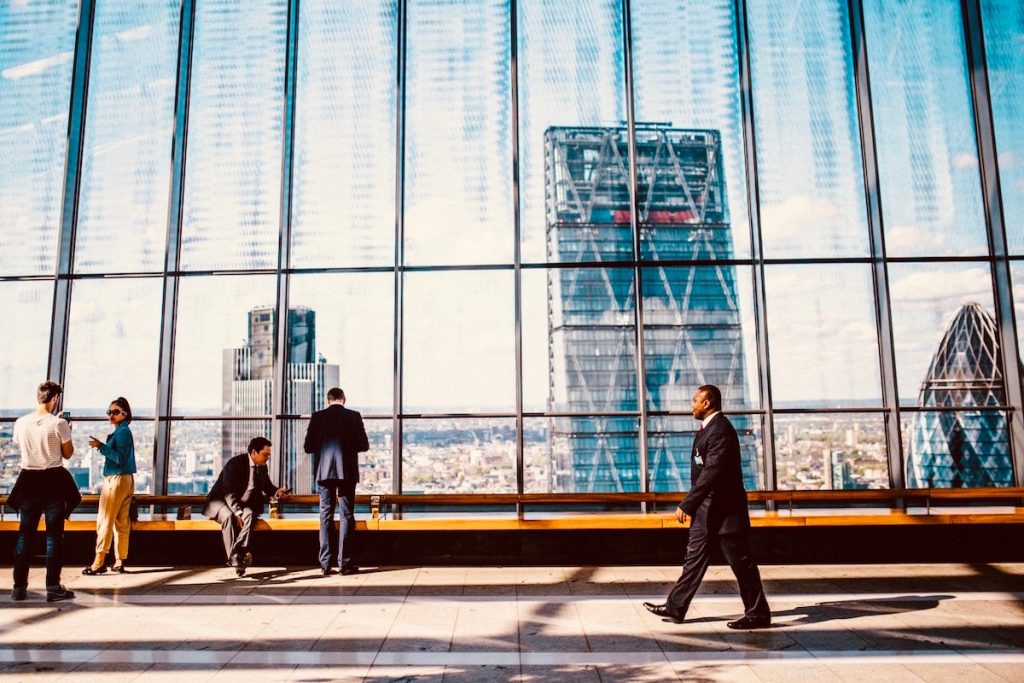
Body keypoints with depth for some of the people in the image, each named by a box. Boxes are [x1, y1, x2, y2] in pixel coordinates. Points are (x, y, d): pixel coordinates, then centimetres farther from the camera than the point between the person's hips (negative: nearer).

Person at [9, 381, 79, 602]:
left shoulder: (20, 423, 0)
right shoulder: (59, 423, -12)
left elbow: (21, 446, 17)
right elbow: (68, 453, -3)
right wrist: (67, 432, 11)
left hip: (29, 479, 4)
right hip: (53, 480, -4)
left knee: (25, 533, 11)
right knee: (54, 534, 2)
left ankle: (19, 587, 14)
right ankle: (53, 587, 5)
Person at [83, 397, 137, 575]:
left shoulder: (122, 431, -11)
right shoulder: (123, 431, 17)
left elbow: (119, 458, -20)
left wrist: (101, 446, -22)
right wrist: (102, 446, 10)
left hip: (116, 479, -9)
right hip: (126, 479, 9)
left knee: (105, 519, -6)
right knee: (121, 521, 8)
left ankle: (99, 562, -6)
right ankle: (119, 562, 11)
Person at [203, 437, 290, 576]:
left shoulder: (262, 467, 3)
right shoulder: (235, 464, -19)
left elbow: (266, 486, 18)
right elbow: (229, 493, -24)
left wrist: (277, 491, -5)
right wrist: (237, 513, -34)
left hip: (243, 504, 5)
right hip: (221, 501, -5)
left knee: (250, 515, -29)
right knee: (229, 517, -36)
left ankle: (238, 553, -40)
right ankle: (234, 559, -36)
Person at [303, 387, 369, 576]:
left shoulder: (318, 416, 1)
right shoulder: (354, 416, -2)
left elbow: (307, 446, 0)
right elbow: (364, 446, -1)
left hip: (324, 472, 1)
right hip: (347, 472, -1)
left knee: (326, 516, 7)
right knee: (347, 516, 5)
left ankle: (325, 564, 7)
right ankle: (345, 563, 4)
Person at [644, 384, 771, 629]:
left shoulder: (721, 430, -20)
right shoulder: (707, 428, 12)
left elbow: (712, 472, -27)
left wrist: (686, 504, -26)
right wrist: (692, 504, 19)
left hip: (724, 509, -10)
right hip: (707, 508, 10)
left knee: (741, 562, 2)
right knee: (695, 558, 13)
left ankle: (759, 614, 15)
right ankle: (675, 608, 19)